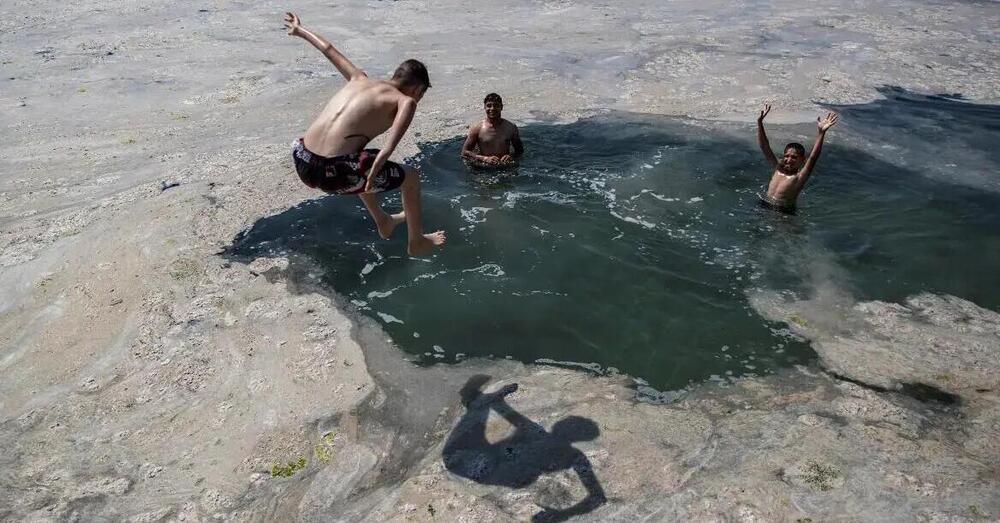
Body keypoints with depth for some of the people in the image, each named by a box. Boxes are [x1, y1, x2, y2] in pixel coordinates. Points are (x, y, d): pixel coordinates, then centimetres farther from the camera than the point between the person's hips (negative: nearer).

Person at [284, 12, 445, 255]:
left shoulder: (359, 80, 19)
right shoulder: (405, 101, 2)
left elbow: (329, 50, 34)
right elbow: (390, 146, -19)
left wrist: (299, 30, 49)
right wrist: (373, 174, -23)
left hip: (302, 163, 8)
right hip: (334, 173, -7)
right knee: (410, 176, 15)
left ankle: (383, 222, 54)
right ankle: (416, 242, 30)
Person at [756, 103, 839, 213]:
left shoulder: (799, 177, -11)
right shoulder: (778, 168, 2)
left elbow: (813, 157, -26)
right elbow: (764, 146, -2)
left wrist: (821, 133, -38)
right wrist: (760, 122, -10)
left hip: (784, 212, -4)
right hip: (764, 204, 4)